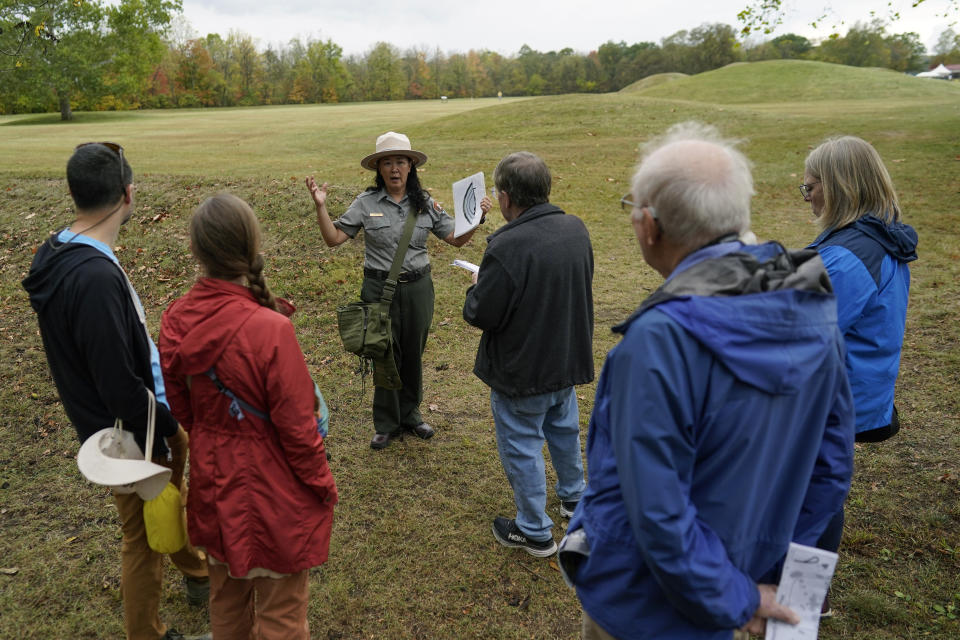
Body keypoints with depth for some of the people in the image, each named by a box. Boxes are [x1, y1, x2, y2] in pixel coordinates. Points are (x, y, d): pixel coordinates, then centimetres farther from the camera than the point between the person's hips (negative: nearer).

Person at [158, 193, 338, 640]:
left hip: (213, 483, 6)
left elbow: (180, 407, 3)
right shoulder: (269, 329, -29)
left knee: (226, 594, 28)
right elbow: (297, 425, -21)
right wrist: (323, 485, -5)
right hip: (272, 489, -6)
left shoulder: (177, 320, -10)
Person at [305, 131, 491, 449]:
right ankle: (387, 424, 24)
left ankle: (410, 414, 34)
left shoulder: (426, 204, 2)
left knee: (414, 353, 14)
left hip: (417, 288, 2)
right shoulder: (366, 203, -4)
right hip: (380, 289, -2)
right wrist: (321, 206, -16)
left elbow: (457, 239, 5)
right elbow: (333, 238, -4)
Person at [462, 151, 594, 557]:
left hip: (522, 371, -7)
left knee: (521, 447, 11)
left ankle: (535, 532, 28)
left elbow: (481, 315, -24)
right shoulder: (576, 229, -6)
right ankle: (573, 496, 51)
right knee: (564, 428, 28)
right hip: (568, 357, 8)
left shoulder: (506, 248, -31)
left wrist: (478, 284, -2)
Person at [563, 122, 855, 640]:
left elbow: (659, 513, -28)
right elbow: (832, 466, -1)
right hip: (748, 574, 6)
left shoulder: (663, 338, -31)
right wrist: (774, 568, 7)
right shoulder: (814, 309, -9)